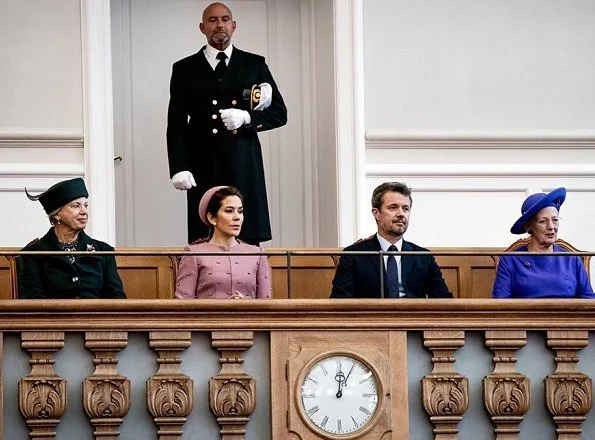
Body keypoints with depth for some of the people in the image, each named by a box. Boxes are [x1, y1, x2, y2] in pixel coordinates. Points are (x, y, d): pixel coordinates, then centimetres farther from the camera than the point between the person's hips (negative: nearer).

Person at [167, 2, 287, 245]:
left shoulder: (254, 65, 12)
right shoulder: (185, 69, 10)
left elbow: (279, 113, 11)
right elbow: (176, 125, 6)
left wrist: (246, 118, -8)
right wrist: (179, 168, -6)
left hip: (244, 168, 1)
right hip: (204, 170, -1)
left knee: (249, 241, -4)